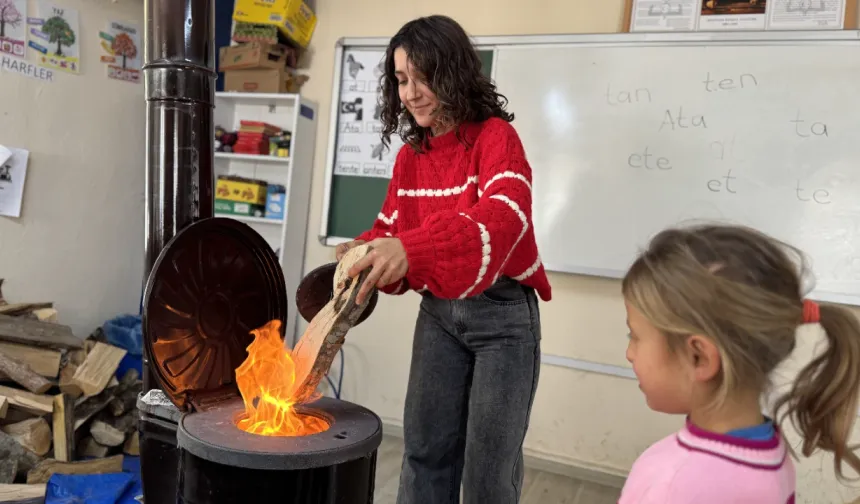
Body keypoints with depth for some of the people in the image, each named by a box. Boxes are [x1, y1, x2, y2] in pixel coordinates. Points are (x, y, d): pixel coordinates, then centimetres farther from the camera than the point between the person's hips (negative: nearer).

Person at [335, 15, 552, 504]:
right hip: (438, 311, 6)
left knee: (488, 463, 5)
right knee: (424, 448, 13)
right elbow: (392, 227, 14)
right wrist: (367, 250, -9)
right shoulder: (409, 156, 5)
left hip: (503, 312, -5)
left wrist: (409, 249, -47)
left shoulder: (495, 137, -14)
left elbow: (505, 215, -33)